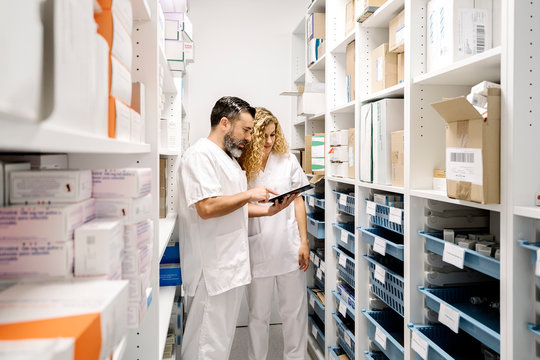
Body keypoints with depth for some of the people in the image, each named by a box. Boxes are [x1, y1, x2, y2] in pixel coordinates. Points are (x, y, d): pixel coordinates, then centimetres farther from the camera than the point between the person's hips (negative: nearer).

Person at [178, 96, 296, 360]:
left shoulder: (228, 158, 18)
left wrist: (271, 210, 8)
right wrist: (249, 194, -15)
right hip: (212, 269, -10)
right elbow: (207, 207, -26)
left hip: (231, 266, 10)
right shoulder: (200, 154, -14)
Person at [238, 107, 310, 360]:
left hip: (289, 247, 2)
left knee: (295, 310, 12)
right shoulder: (239, 166, -3)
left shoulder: (287, 160, 2)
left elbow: (298, 200, 5)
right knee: (258, 315, 11)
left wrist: (304, 242, 2)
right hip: (258, 249, -1)